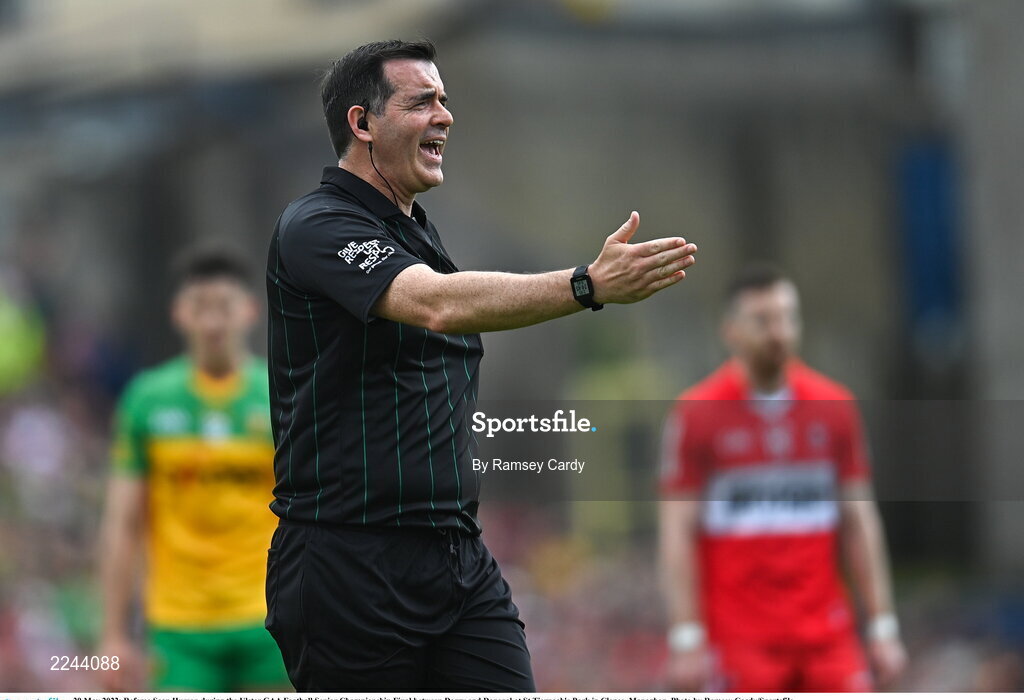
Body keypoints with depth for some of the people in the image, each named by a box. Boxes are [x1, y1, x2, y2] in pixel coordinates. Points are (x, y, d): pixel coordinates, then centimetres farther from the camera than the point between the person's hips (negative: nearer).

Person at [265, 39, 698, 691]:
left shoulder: (420, 230, 18)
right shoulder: (318, 226, -12)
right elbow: (440, 305, -29)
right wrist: (589, 285, -38)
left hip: (462, 560, 8)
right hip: (351, 567, -8)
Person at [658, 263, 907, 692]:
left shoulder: (834, 407, 8)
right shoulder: (696, 414, -2)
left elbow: (860, 523, 11)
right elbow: (677, 534, -4)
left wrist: (882, 628, 6)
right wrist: (687, 638, -10)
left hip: (827, 636, 3)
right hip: (738, 638, -3)